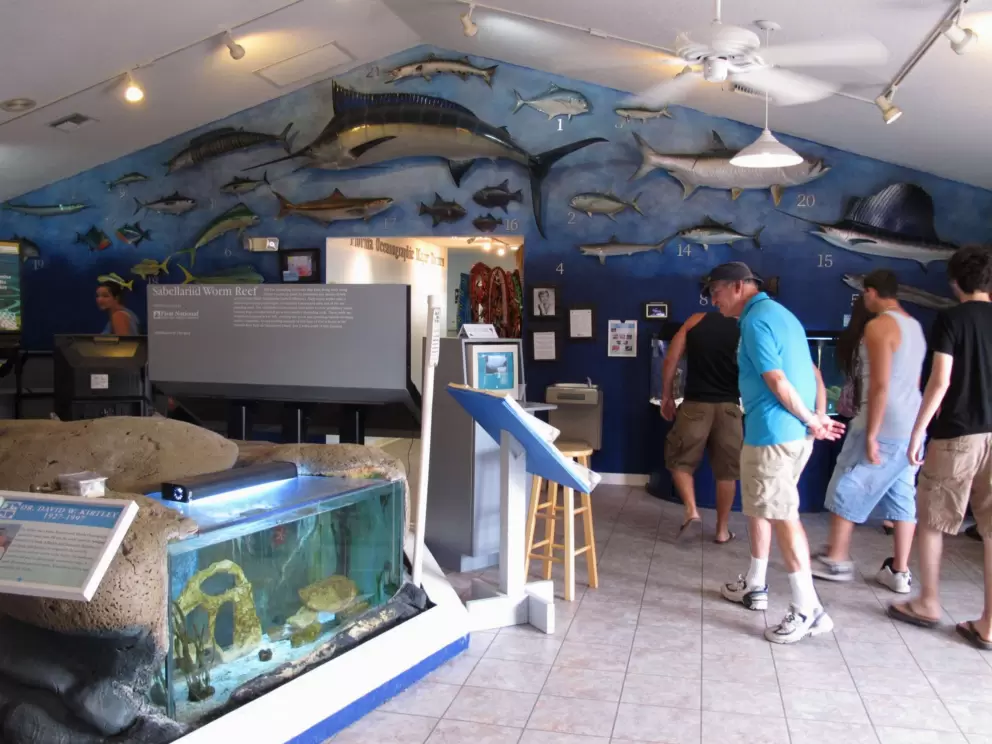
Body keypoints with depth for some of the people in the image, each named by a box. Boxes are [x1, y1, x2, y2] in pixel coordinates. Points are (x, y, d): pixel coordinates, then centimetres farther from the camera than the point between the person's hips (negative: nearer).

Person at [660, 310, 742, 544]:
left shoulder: (695, 321, 2)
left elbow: (671, 360, 1)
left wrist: (666, 396, 10)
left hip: (695, 405, -1)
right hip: (729, 407, 1)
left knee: (679, 461, 15)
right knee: (726, 471, 11)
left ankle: (691, 511, -3)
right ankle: (722, 530, 17)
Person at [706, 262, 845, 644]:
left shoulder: (755, 321, -15)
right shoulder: (780, 313, 17)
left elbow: (778, 382, -19)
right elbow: (812, 372, 16)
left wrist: (811, 421, -8)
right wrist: (820, 416, 7)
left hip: (774, 433, -10)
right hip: (796, 432, 10)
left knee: (783, 516, -5)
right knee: (759, 507, 20)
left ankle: (808, 609, -1)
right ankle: (754, 586, 31)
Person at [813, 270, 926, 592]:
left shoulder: (879, 326, -14)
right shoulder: (914, 325, 14)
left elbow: (880, 385, -21)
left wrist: (871, 435, -19)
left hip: (884, 425, -9)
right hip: (911, 426, 9)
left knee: (846, 489, 5)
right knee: (903, 496, 11)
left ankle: (836, 560, 14)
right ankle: (899, 572, 16)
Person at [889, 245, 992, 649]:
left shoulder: (950, 319, -7)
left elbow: (941, 381, -13)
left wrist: (917, 432, -8)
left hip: (957, 434, -4)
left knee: (931, 521, 12)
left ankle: (928, 604, 21)